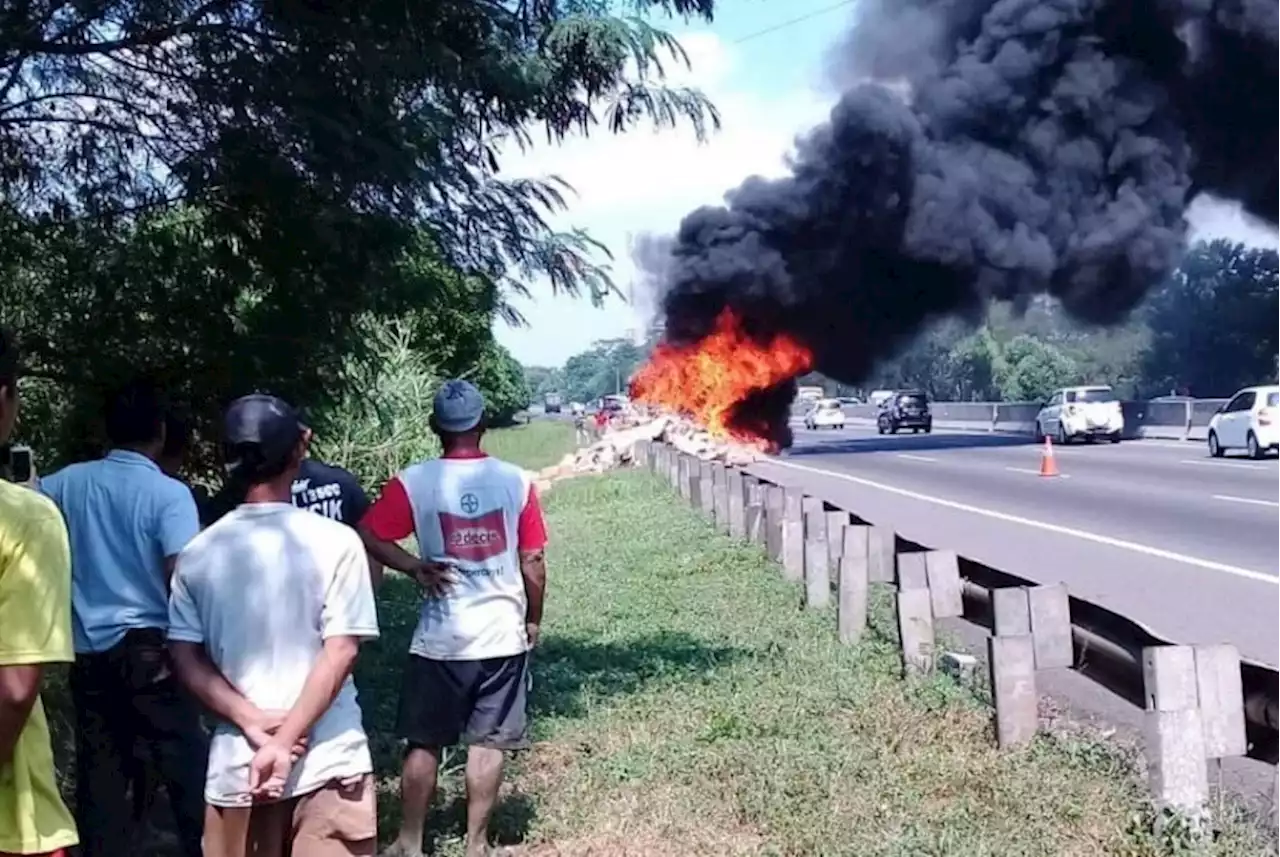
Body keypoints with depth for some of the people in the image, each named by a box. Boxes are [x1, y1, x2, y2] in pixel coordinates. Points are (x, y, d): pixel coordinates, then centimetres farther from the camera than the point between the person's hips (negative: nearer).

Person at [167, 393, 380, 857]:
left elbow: (185, 657, -1)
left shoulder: (198, 552, 1)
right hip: (328, 759, -3)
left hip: (236, 761, 3)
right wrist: (284, 742, -13)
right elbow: (340, 652, -13)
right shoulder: (335, 541, -8)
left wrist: (252, 723, -6)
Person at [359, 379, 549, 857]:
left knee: (423, 743, 12)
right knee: (488, 743, 9)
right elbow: (533, 562, -1)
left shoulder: (414, 482, -7)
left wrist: (413, 566, -3)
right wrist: (533, 620, 11)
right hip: (503, 634, 1)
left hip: (439, 639, -1)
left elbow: (366, 535, -11)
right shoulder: (516, 481, -4)